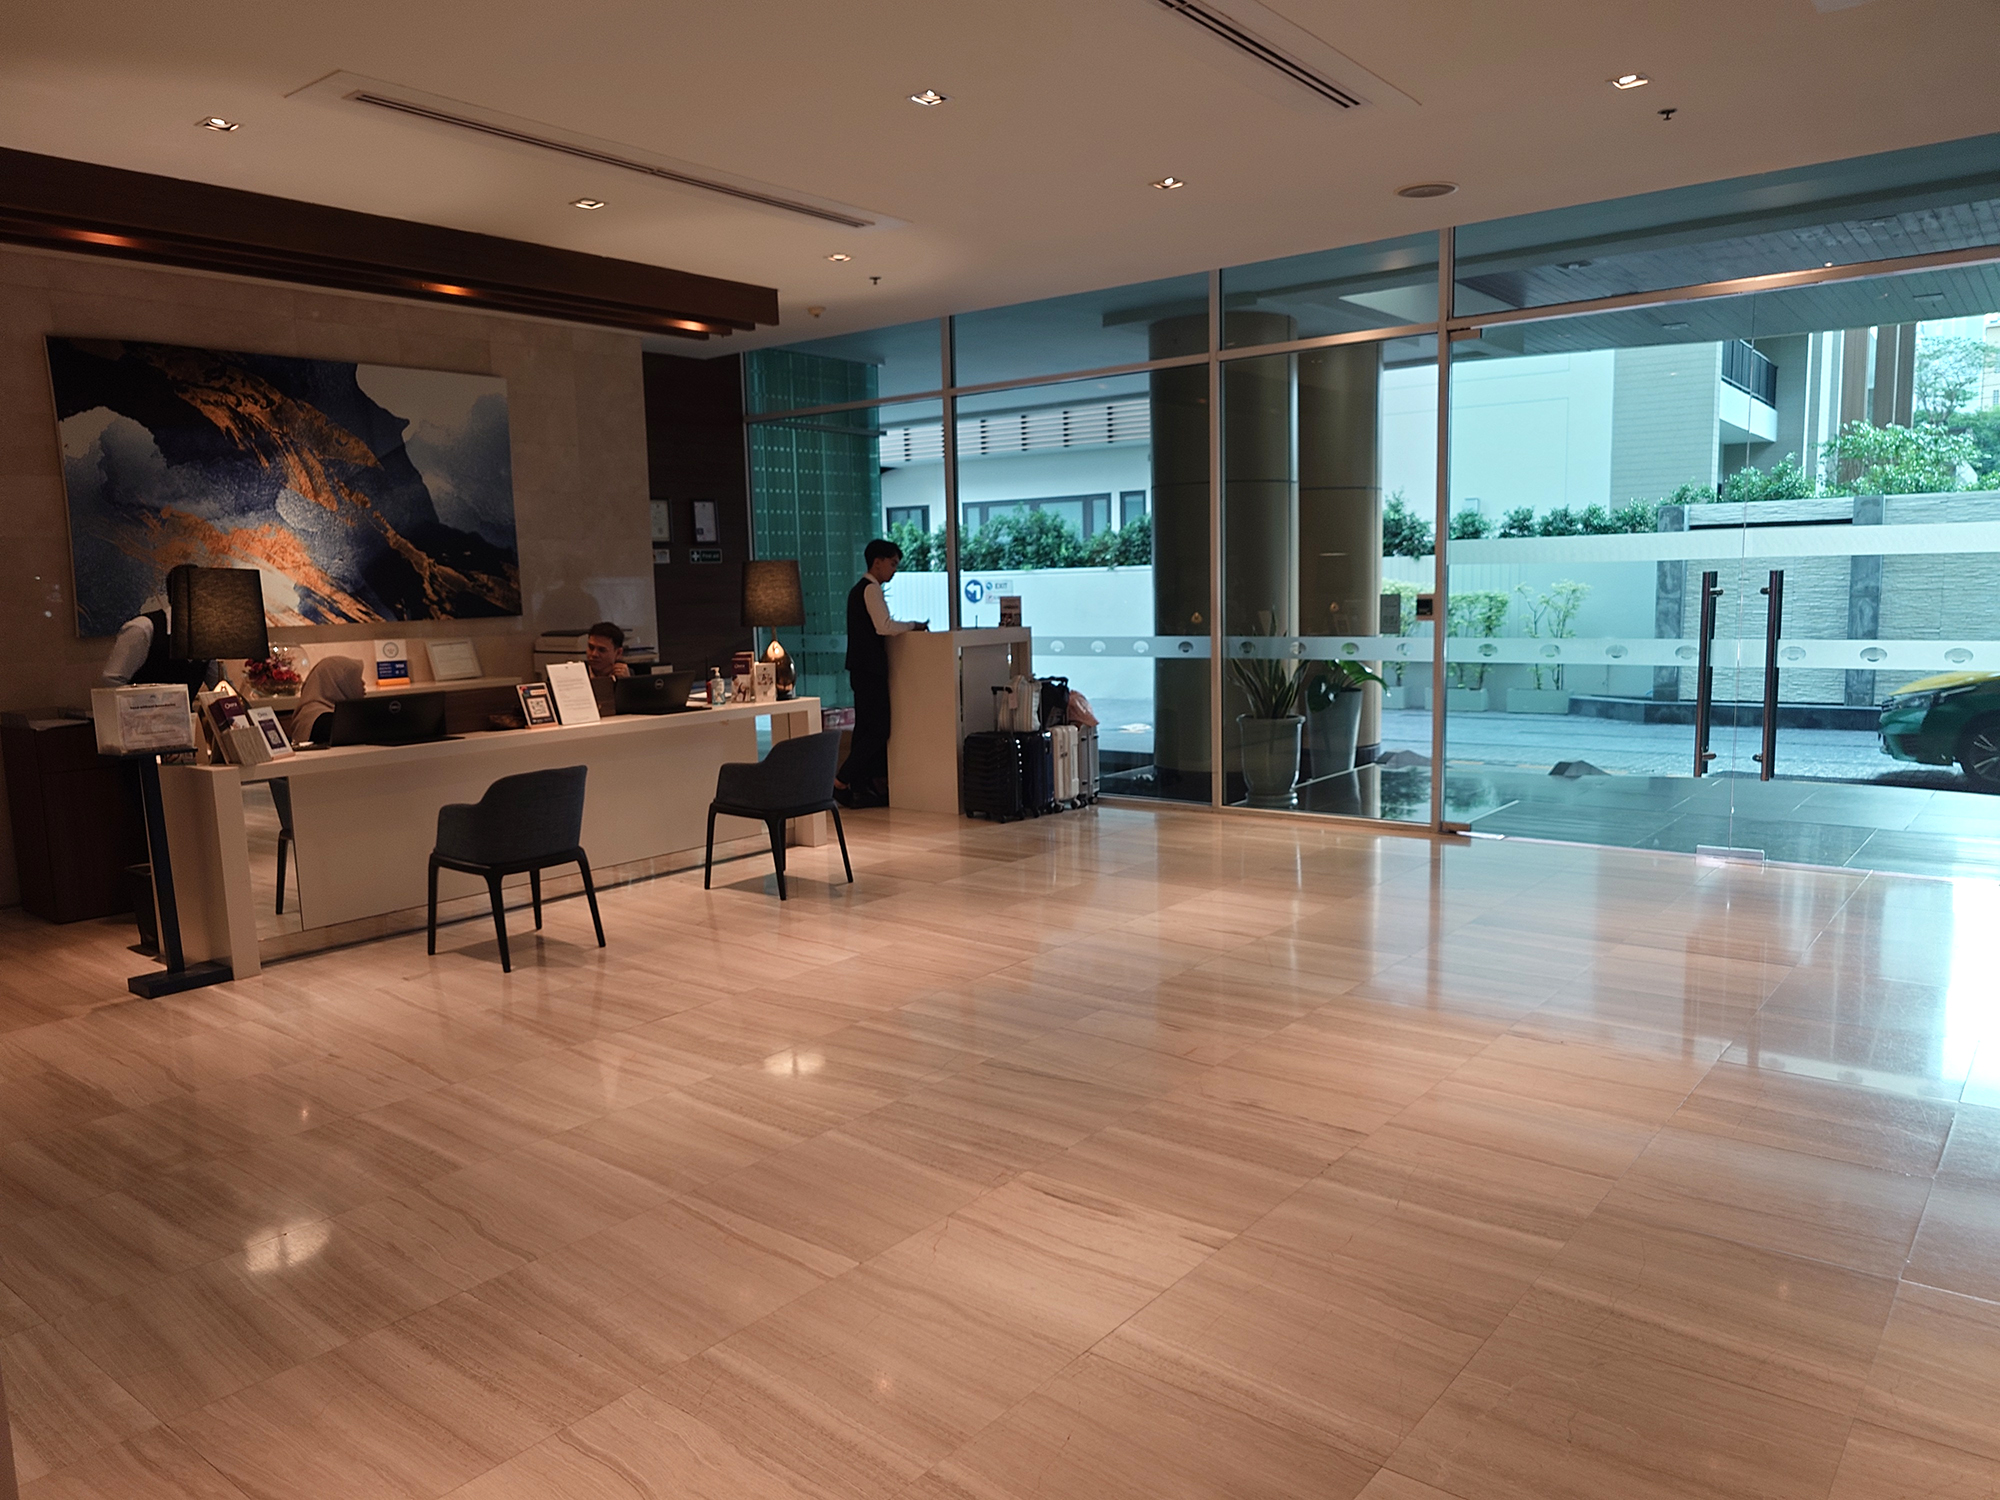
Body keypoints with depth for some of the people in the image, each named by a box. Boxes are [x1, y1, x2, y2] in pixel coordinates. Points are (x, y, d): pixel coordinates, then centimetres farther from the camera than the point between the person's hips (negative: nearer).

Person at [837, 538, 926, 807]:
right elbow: (884, 626, -22)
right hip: (870, 668, -10)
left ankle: (859, 787, 12)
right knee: (878, 730, -8)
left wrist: (907, 626, 15)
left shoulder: (858, 589, 19)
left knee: (866, 729, 11)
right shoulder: (871, 589, -12)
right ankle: (841, 782, -9)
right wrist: (912, 625, -9)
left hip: (861, 666, 10)